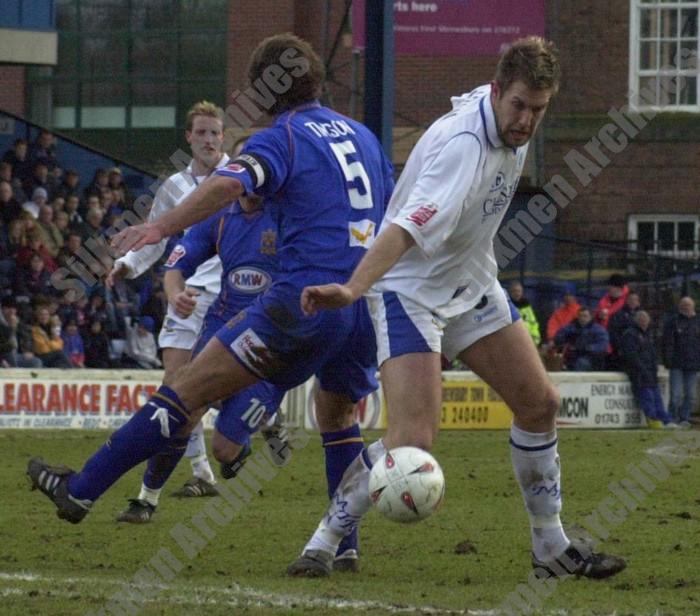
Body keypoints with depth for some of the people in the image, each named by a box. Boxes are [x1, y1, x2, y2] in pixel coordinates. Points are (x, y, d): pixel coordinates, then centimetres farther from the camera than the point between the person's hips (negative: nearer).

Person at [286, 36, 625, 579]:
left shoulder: (512, 128, -4)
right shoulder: (462, 145, -32)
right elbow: (410, 226, -46)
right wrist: (352, 289, -57)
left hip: (471, 284, 9)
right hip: (409, 289, -9)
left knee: (540, 404, 8)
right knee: (412, 441, -20)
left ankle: (552, 548, 21)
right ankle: (321, 547, -8)